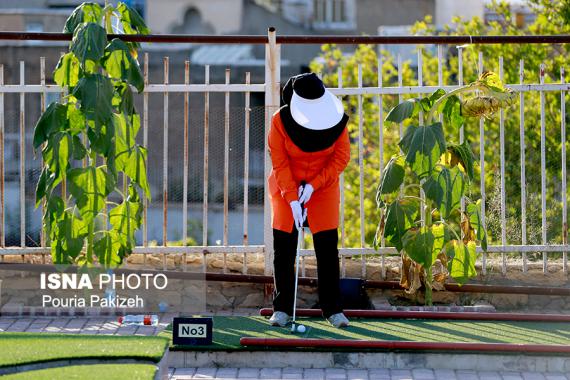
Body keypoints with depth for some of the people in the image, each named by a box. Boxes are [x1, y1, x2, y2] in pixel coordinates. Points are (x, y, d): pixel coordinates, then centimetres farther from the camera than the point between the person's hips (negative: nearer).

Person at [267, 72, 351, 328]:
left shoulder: (336, 119, -14)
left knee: (327, 248, -4)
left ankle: (332, 309, 3)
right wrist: (293, 199, -20)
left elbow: (341, 158, -8)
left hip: (324, 188, 1)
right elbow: (279, 162, -14)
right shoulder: (281, 120, -18)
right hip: (286, 187, -1)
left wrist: (313, 186, -17)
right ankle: (282, 309, 8)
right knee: (283, 248, -1)